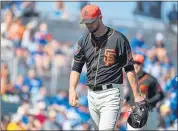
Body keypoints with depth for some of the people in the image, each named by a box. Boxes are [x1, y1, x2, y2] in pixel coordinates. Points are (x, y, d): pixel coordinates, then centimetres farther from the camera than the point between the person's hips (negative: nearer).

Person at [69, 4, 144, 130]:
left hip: (111, 95, -6)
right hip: (92, 95, 6)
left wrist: (137, 95, -7)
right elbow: (76, 67, 9)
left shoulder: (118, 39, -5)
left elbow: (129, 68, -4)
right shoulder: (84, 41, 9)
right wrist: (72, 90, -8)